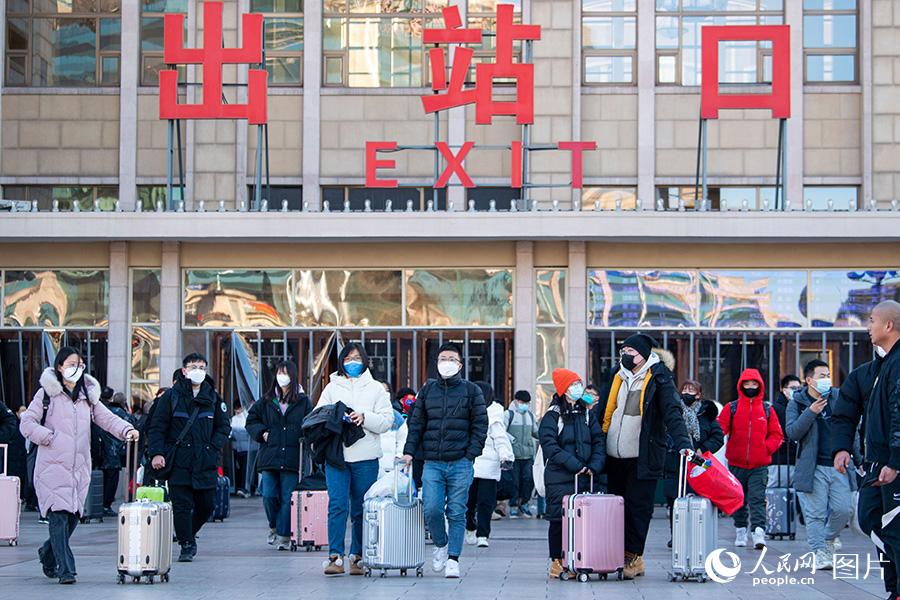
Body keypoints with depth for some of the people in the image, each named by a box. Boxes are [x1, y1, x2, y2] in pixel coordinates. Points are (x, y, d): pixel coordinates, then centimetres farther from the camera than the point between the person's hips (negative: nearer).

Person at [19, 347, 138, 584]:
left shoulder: (88, 395, 16)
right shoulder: (47, 394, 2)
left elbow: (106, 418, 5)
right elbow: (27, 424, -1)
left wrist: (126, 430, -12)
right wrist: (51, 438, -11)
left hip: (80, 468, 5)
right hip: (53, 467, -5)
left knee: (73, 517, 6)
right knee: (59, 516, -13)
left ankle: (48, 553, 31)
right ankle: (65, 569, -12)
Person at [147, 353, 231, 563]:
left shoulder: (213, 397, 11)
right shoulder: (171, 396, 2)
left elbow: (224, 427, 17)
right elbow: (156, 427, 1)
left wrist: (214, 447, 1)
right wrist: (157, 453, -11)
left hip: (206, 463, 3)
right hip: (178, 462, -3)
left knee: (206, 506, 6)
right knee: (182, 505, -7)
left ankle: (188, 535, 29)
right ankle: (186, 545, 1)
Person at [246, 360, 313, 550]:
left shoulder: (303, 401, 7)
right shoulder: (267, 401, 12)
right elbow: (251, 421, 18)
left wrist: (305, 438, -7)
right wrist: (261, 433, 3)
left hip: (292, 458, -2)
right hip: (269, 456, 2)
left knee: (288, 498, -3)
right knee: (269, 495, -2)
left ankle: (284, 535, 3)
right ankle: (274, 527, 22)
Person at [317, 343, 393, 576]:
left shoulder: (376, 388, 11)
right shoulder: (332, 387, 15)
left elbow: (387, 421, 3)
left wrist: (365, 418, -13)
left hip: (365, 457, 0)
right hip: (336, 454, 0)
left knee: (361, 509, 4)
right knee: (337, 505, -10)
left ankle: (358, 556, 12)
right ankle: (336, 556, -11)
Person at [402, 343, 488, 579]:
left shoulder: (471, 391, 7)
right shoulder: (427, 390, 14)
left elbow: (480, 425, 3)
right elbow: (416, 423, 14)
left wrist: (471, 454, -7)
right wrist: (409, 451, 2)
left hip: (461, 463, -2)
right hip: (432, 463, 2)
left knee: (456, 513, -2)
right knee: (432, 510, -8)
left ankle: (453, 559, 4)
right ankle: (440, 545, 18)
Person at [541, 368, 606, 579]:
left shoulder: (588, 414, 14)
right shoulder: (552, 416, -2)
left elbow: (599, 441, 11)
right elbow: (550, 446, -11)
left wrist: (594, 465, -5)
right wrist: (574, 464, -17)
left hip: (584, 479, 4)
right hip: (559, 478, -4)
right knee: (558, 519, -4)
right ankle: (557, 562, 5)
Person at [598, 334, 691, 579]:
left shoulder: (658, 379, -4)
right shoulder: (618, 377, 13)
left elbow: (672, 413, -12)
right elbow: (604, 411, 18)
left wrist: (683, 444, -25)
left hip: (643, 457, -6)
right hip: (614, 457, 6)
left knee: (638, 507, -3)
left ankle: (633, 556, 3)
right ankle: (620, 556, 15)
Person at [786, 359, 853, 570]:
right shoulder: (797, 403, 2)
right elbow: (792, 433, -10)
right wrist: (810, 413, -18)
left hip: (838, 466, 3)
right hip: (812, 468, -3)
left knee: (843, 509, -1)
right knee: (816, 513, -4)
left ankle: (829, 539, 25)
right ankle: (821, 552, 4)